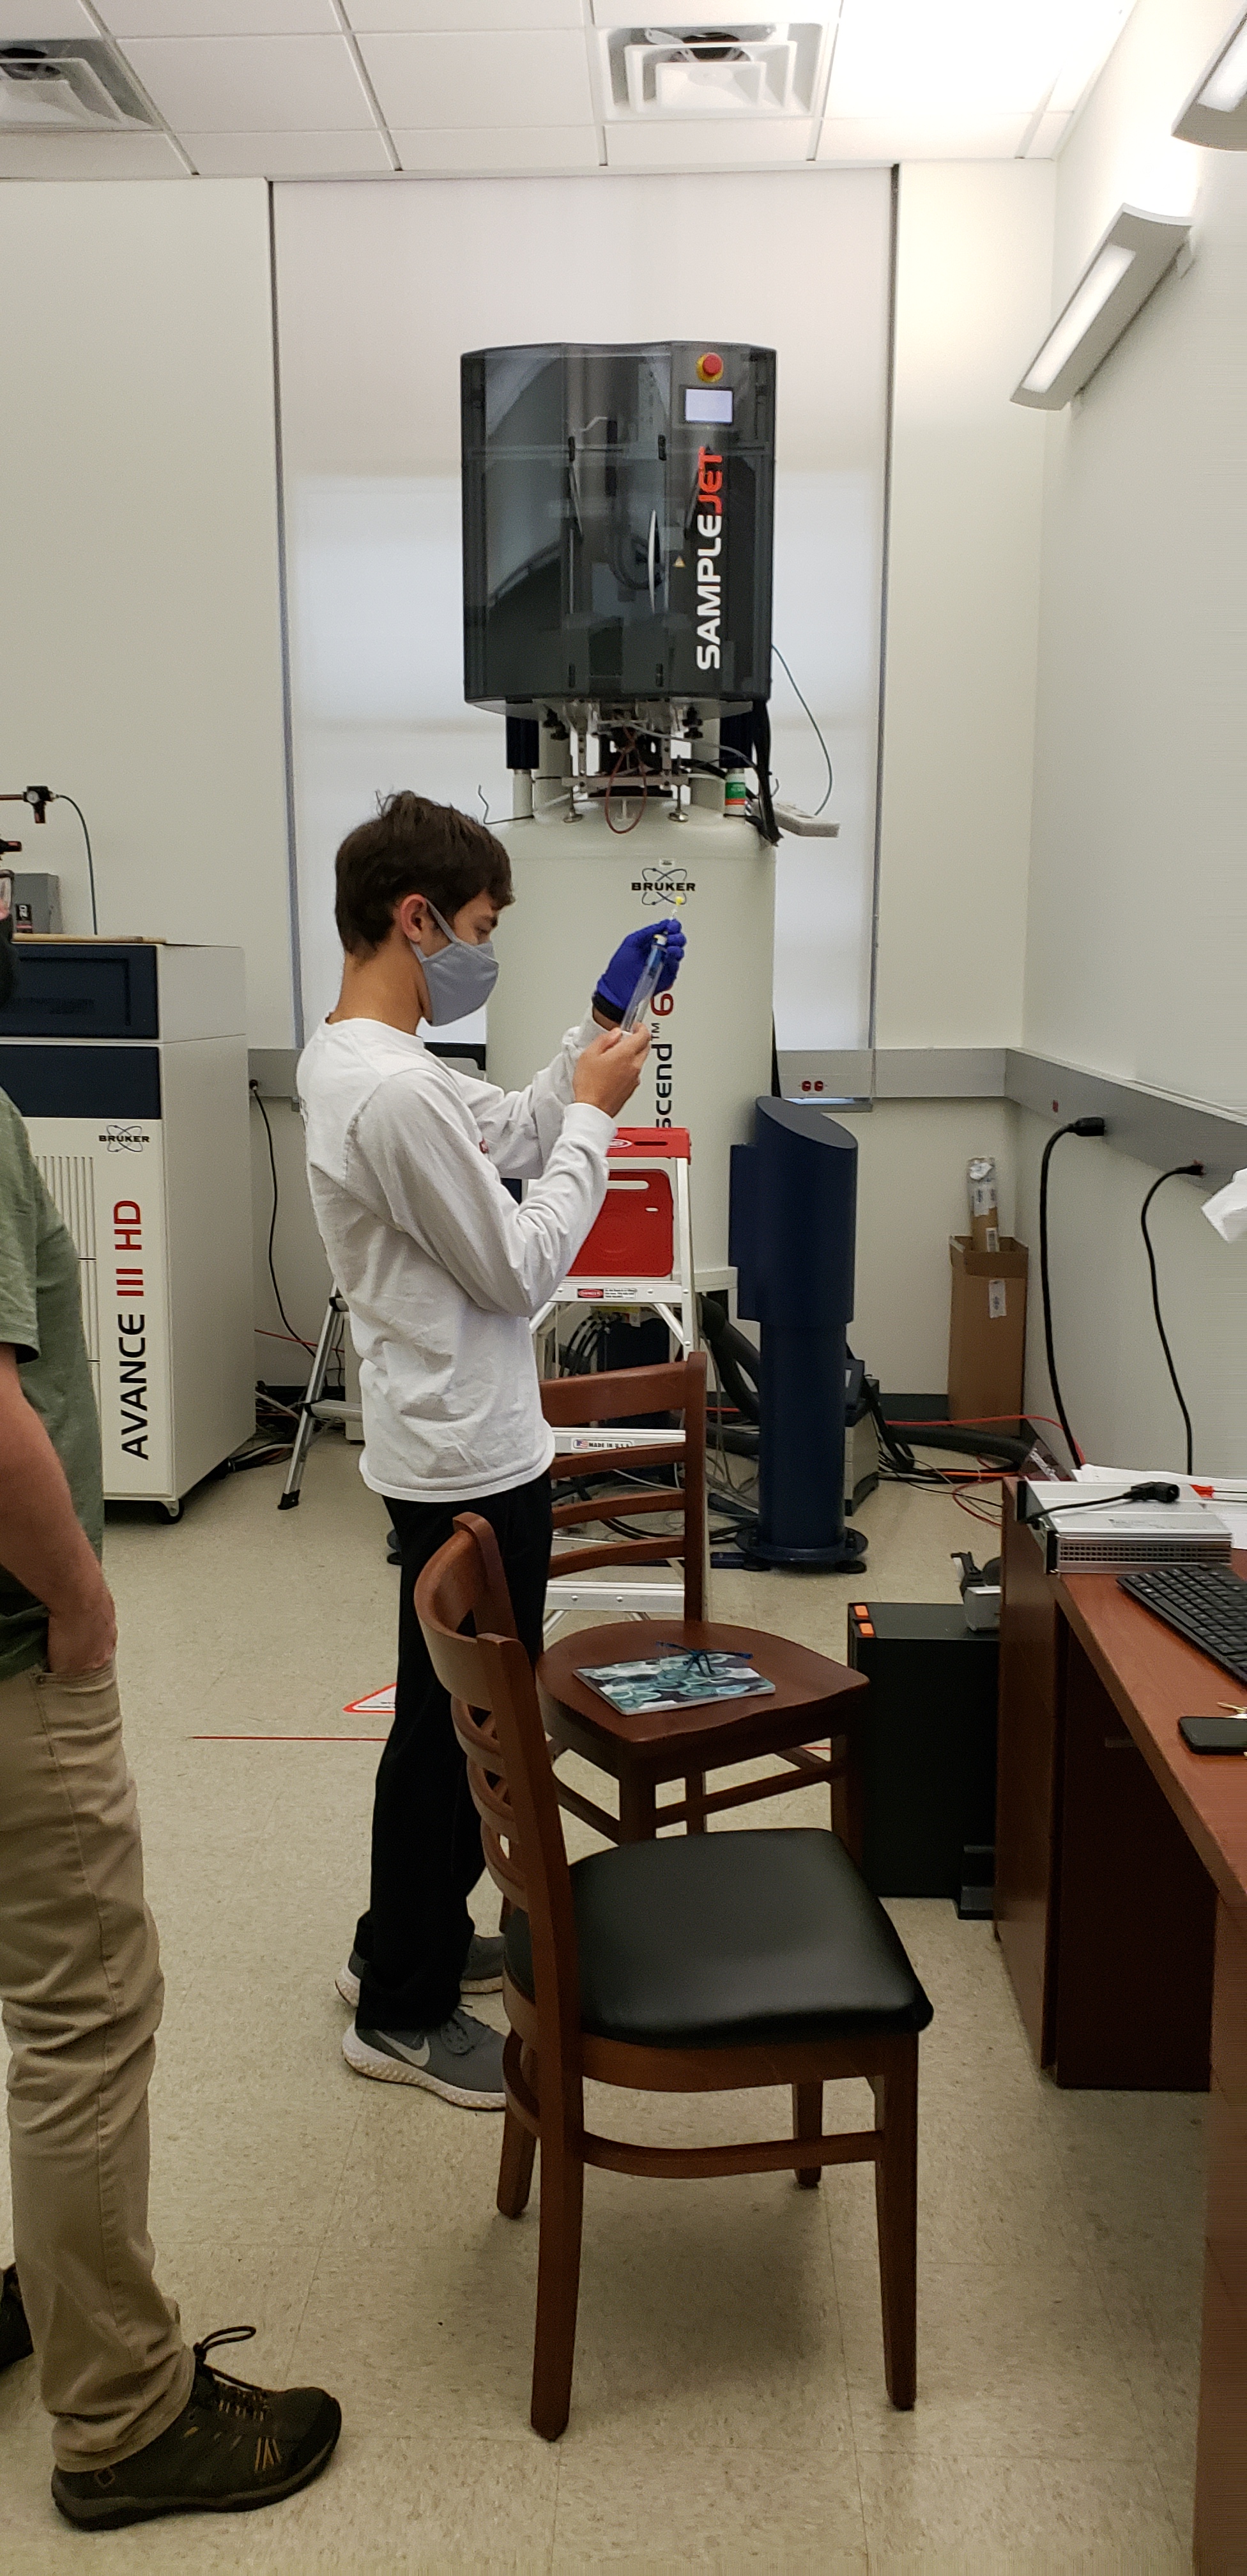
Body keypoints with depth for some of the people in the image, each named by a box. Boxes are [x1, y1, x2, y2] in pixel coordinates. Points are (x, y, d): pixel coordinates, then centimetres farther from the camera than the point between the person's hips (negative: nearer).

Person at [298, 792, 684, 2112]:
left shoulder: (349, 1056, 7)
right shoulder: (396, 1090, -26)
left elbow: (509, 1131, 19)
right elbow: (520, 1269, -20)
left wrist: (594, 1042, 11)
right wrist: (597, 1117, -11)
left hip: (456, 1448, 10)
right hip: (471, 1466, -10)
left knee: (450, 1718, 23)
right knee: (457, 1731, 5)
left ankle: (406, 1941, 39)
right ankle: (403, 2011, 22)